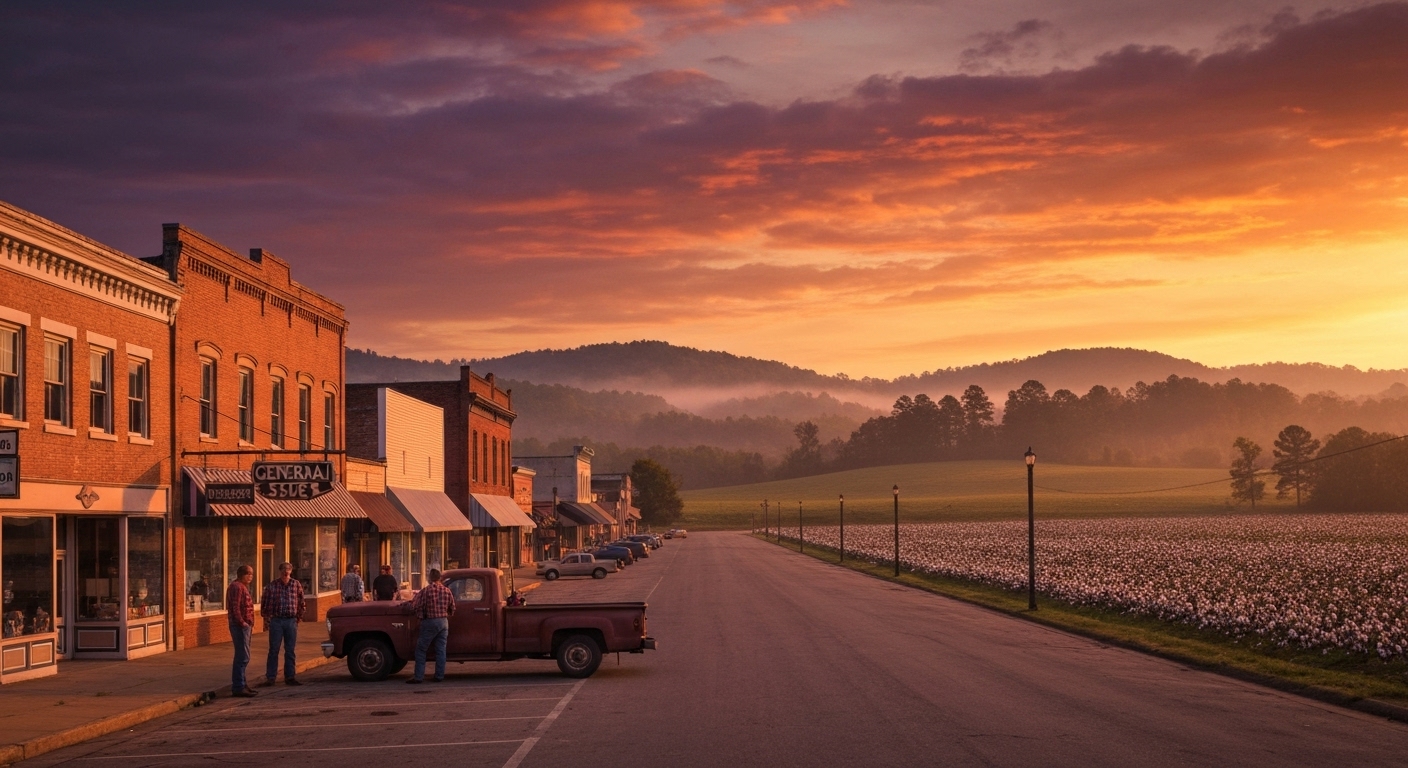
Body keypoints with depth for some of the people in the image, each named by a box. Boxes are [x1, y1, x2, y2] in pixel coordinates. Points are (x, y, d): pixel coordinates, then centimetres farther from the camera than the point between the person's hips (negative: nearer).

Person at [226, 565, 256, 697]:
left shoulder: (243, 587, 20)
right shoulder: (237, 587, -13)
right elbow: (235, 607, -22)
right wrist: (242, 622, -22)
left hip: (245, 625, 11)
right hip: (240, 626, -11)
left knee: (242, 657, 16)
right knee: (243, 657, -11)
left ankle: (241, 685, 24)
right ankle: (238, 687, -11)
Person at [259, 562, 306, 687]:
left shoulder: (296, 584, 2)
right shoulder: (272, 585, -2)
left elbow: (301, 602, 10)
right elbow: (264, 603, 5)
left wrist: (299, 617, 8)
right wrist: (266, 619, 4)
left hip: (291, 621, 1)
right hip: (276, 621, -1)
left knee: (291, 651, 7)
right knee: (273, 650, 2)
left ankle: (290, 677, 13)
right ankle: (270, 678, 5)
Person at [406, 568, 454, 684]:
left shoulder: (425, 591, -11)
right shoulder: (447, 591, 3)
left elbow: (414, 608, -10)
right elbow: (452, 609, 12)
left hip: (430, 622, -4)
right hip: (444, 622, 4)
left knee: (421, 649, 3)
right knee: (441, 650, 10)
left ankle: (419, 676, -1)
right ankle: (440, 676, 10)